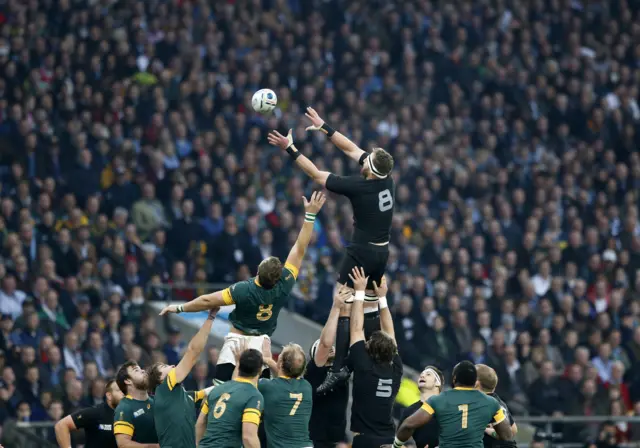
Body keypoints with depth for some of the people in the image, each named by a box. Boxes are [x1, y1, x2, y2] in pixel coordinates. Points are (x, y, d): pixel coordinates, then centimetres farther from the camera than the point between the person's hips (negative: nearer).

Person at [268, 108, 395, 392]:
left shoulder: (358, 186, -19)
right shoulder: (387, 179, -1)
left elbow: (316, 174, -11)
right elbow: (351, 149, 11)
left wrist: (290, 149, -3)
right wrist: (324, 128, 17)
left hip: (361, 252, -7)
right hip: (382, 252, 8)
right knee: (371, 308, 16)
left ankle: (339, 367, -18)